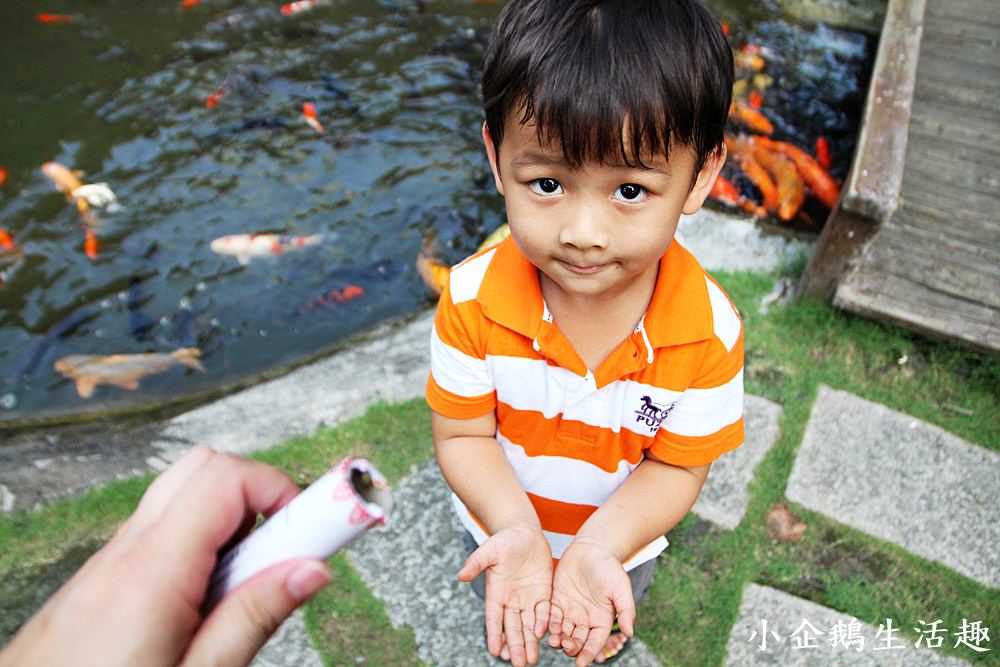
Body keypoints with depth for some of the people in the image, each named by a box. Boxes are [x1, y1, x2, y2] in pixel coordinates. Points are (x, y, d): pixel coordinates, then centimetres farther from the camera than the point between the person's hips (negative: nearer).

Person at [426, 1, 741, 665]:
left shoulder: (709, 330, -33)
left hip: (623, 540, 0)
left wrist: (599, 546, -37)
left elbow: (677, 465, -22)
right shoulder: (473, 299, -32)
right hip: (504, 527, 1)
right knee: (506, 607, 35)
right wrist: (515, 528, -37)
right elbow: (462, 434, -22)